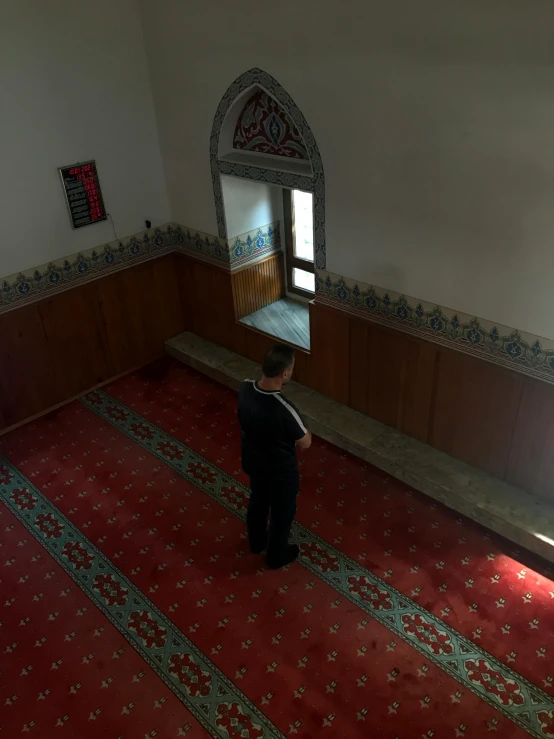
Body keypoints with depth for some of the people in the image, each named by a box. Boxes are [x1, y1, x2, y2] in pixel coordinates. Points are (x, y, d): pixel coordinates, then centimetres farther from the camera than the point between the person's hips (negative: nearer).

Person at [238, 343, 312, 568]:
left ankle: (256, 542, 58)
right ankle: (276, 556, 47)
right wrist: (302, 429, -4)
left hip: (252, 461, 6)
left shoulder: (245, 388, -19)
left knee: (257, 501, 32)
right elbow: (305, 443, -22)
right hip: (280, 471, -6)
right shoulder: (284, 410, -39)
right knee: (282, 513, 22)